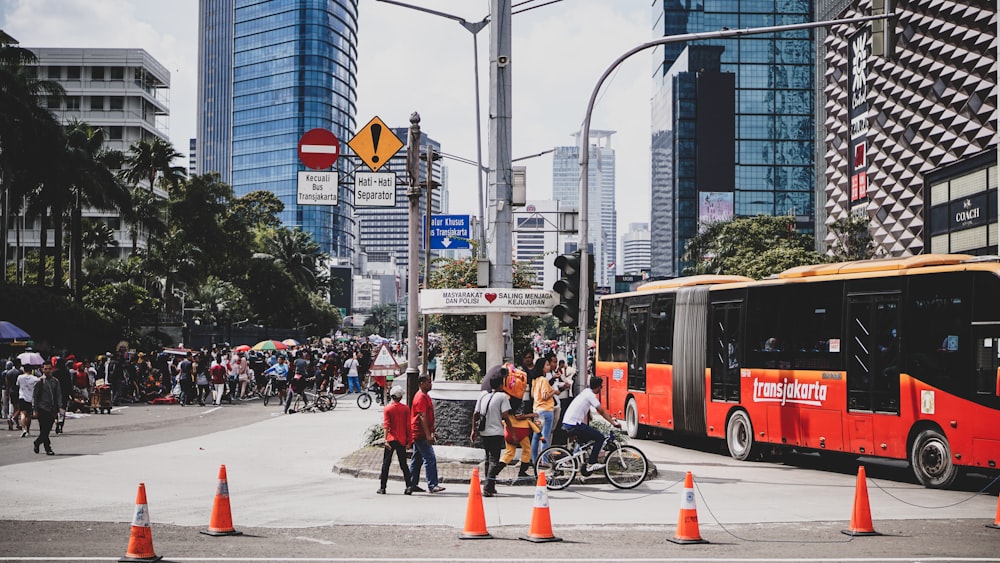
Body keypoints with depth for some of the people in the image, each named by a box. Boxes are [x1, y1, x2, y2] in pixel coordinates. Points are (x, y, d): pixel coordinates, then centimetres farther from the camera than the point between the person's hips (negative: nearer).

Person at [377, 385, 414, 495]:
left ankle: (382, 487, 7)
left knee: (386, 464, 7)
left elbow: (386, 425, -11)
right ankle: (409, 485, -6)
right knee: (403, 464, 7)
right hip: (402, 440, 2)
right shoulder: (405, 409, 0)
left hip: (391, 440, -2)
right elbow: (408, 426, 0)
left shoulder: (387, 408, -4)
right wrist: (409, 440, 7)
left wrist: (386, 440, -15)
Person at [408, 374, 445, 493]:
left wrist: (431, 432, 24)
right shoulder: (421, 397, -15)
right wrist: (428, 435, -23)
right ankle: (432, 485, -11)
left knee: (416, 460, 12)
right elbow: (422, 417, -20)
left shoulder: (425, 396, 18)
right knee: (430, 459, -11)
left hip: (418, 434, 10)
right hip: (421, 434, -10)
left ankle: (412, 485, 16)